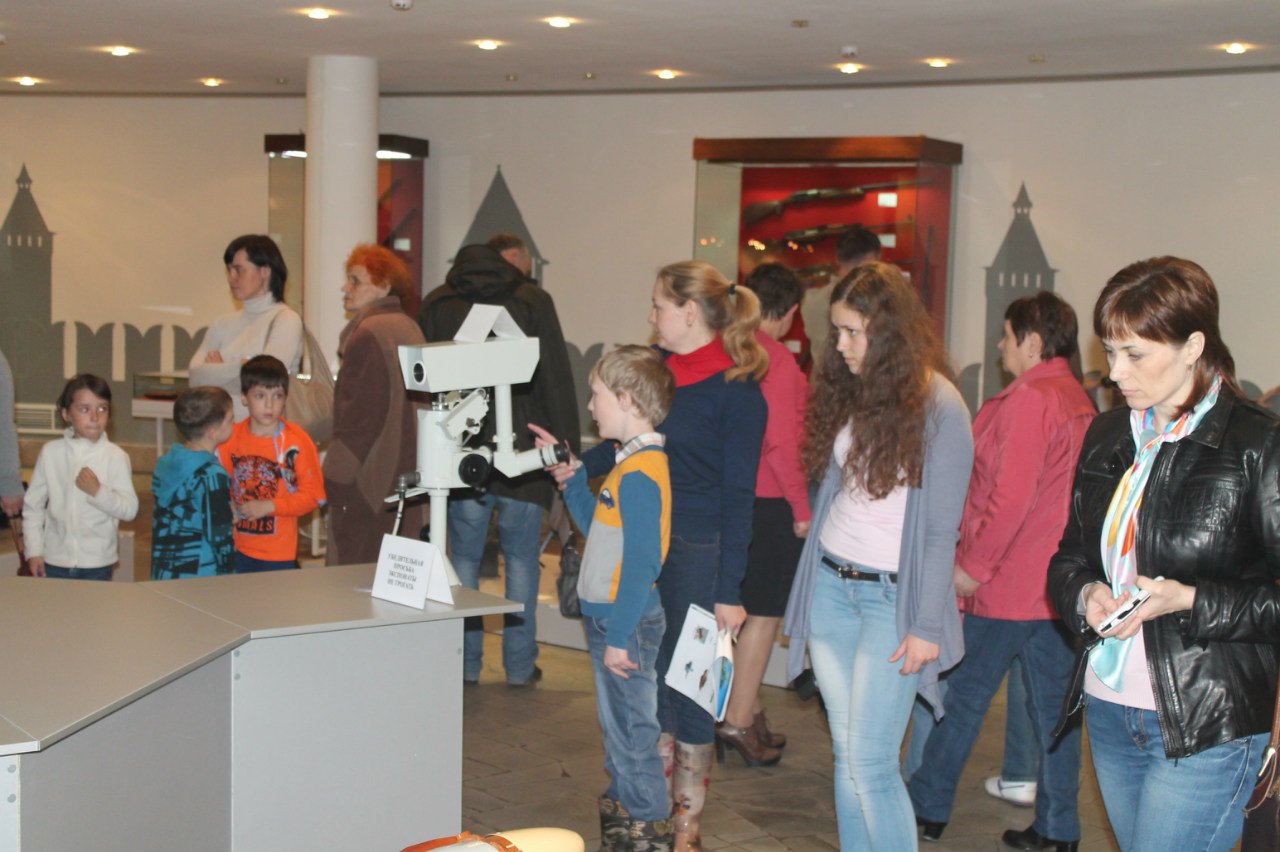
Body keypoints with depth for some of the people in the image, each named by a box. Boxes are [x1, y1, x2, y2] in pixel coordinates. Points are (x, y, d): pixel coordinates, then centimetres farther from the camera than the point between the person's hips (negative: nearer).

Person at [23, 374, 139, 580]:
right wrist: (34, 551, 1)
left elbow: (130, 509, -9)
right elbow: (32, 505, 5)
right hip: (55, 561, 2)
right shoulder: (50, 452, 0)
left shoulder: (116, 457, -7)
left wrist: (98, 492, -23)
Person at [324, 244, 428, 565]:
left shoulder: (369, 334, -14)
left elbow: (362, 413, -18)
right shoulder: (409, 329, 14)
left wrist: (336, 474, -14)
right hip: (406, 477, 9)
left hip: (367, 480, -9)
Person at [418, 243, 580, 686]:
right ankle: (520, 665, 9)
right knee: (521, 559, 7)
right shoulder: (534, 301, 1)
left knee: (464, 558, 8)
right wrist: (566, 450, -1)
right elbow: (558, 383, -4)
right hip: (522, 454, -1)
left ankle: (465, 663, 9)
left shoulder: (436, 305, 6)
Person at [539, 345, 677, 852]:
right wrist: (572, 477, 16)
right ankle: (622, 806, 33)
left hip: (626, 620, -10)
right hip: (610, 618, 10)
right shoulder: (630, 463, 10)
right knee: (617, 722, 20)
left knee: (631, 727, 1)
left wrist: (620, 636, -23)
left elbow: (641, 563, -24)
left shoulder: (639, 474, -22)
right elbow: (599, 529, 21)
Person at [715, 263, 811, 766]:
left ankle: (746, 712, 24)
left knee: (739, 608, 15)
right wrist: (802, 507, -11)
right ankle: (738, 720, 6)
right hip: (771, 500, -8)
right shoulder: (776, 359, -16)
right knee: (764, 613, 2)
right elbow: (781, 441, -19)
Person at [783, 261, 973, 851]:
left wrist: (927, 626, -13)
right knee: (846, 756, 11)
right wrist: (807, 587, 11)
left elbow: (941, 529, -12)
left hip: (891, 595, -6)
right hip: (830, 585, 6)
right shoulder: (851, 391, 8)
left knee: (870, 764, -8)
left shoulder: (938, 406, -12)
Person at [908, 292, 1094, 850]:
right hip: (1057, 585, 8)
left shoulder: (1028, 400, -16)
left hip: (1005, 584, -8)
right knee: (1055, 706, 10)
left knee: (962, 698, 5)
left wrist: (973, 565, -15)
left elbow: (1011, 497, -22)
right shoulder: (1080, 402, 11)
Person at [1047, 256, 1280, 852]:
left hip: (1208, 732, -6)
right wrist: (1084, 594, -5)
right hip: (1109, 713, 7)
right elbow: (1069, 558, 16)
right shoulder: (1107, 436, 10)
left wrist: (1190, 601, -22)